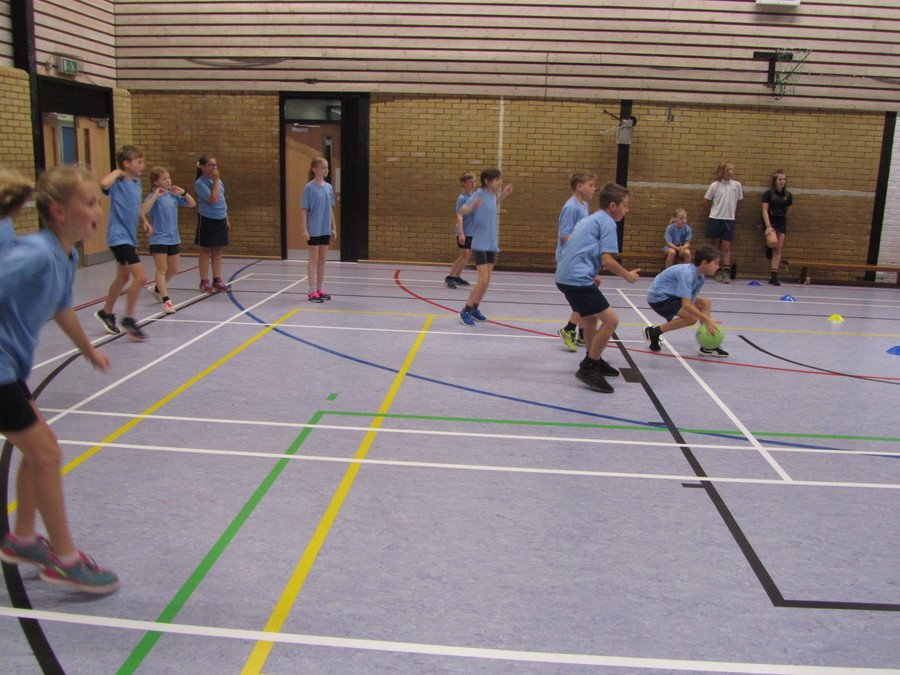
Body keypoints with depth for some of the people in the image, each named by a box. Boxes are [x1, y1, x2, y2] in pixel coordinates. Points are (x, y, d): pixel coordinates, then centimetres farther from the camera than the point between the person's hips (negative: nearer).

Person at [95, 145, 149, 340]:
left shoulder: (136, 182, 8)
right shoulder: (117, 183, -15)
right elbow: (104, 184, -40)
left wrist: (144, 221, 20)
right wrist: (117, 172, -23)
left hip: (129, 236, 9)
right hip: (119, 237, -9)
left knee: (123, 278, 20)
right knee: (140, 276, -15)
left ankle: (106, 313, 37)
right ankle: (129, 319, -2)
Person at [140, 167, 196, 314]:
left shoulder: (173, 195, 5)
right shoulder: (154, 196, -12)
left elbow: (192, 204, 11)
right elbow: (142, 211, -29)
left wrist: (183, 192, -4)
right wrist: (156, 195, -29)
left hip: (173, 238, 7)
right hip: (159, 239, -7)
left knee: (173, 270, 16)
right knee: (161, 269, -5)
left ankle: (157, 289, 37)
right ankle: (166, 301, -6)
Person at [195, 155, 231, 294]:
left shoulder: (218, 181, 10)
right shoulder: (201, 183, -13)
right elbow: (212, 199, -24)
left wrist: (226, 219, 17)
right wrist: (215, 181, -20)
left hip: (220, 220, 7)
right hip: (207, 220, -7)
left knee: (218, 251, 10)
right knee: (206, 251, 2)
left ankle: (217, 280, 18)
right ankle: (204, 282, 9)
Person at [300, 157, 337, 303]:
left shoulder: (329, 187, 7)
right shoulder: (309, 188, -10)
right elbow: (303, 210, -10)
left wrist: (334, 227, 12)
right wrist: (304, 229, -14)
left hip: (326, 230, 6)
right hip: (314, 230, -6)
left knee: (322, 259, 12)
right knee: (314, 259, 0)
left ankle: (320, 289, 21)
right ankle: (312, 291, 7)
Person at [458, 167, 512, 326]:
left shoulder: (492, 195, 8)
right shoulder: (479, 194, -13)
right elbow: (462, 211, -18)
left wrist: (503, 195, 23)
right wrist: (471, 207, -39)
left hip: (492, 245, 8)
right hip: (480, 245, -8)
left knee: (487, 280, 9)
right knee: (483, 280, -12)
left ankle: (474, 309, 23)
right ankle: (465, 311, 1)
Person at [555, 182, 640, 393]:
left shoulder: (589, 219, 22)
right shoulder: (607, 222, -5)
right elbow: (607, 260, -13)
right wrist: (628, 275, 2)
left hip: (565, 277, 10)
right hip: (578, 279, -10)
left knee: (590, 317, 27)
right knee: (610, 320, -8)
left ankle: (593, 361, 40)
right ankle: (588, 369, -4)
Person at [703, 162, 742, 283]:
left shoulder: (737, 185, 2)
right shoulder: (715, 185, -2)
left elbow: (739, 202, 12)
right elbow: (706, 201, 6)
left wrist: (734, 215, 12)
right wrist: (712, 213, 9)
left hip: (729, 219, 0)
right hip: (715, 219, 0)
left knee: (726, 247, -4)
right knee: (716, 246, 5)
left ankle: (726, 272, -8)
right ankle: (717, 271, 13)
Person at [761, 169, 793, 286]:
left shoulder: (788, 195, 6)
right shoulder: (768, 193, -5)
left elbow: (787, 210, 16)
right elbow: (765, 210, -10)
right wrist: (768, 226, -18)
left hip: (782, 224, 4)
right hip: (771, 222, -4)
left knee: (778, 249, 0)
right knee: (775, 245, -27)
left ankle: (773, 276, 2)